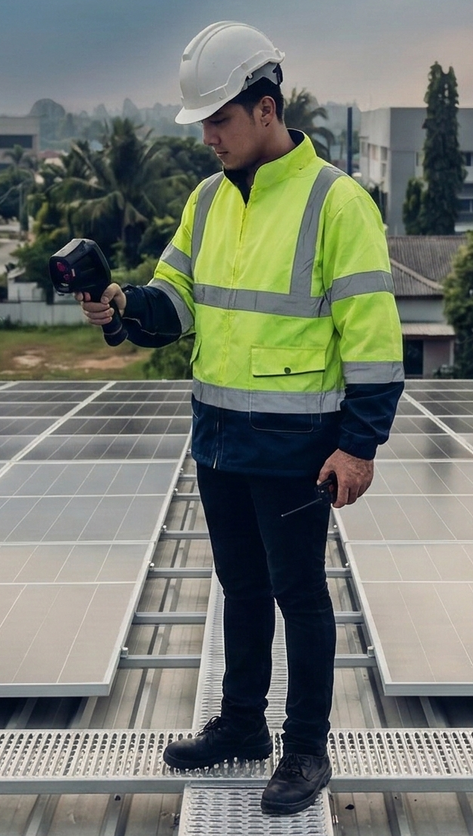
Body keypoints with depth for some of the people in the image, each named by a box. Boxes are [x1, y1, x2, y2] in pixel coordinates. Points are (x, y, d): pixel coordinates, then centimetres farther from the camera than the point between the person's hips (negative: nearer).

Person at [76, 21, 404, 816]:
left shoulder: (335, 200, -13)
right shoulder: (208, 199, 8)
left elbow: (371, 333, -14)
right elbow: (177, 300, 8)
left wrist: (359, 444, -16)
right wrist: (125, 304, -14)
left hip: (293, 445, -6)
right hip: (218, 436, 6)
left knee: (298, 593, 6)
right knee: (241, 586, 19)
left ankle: (307, 749, 22)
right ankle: (241, 722, 36)